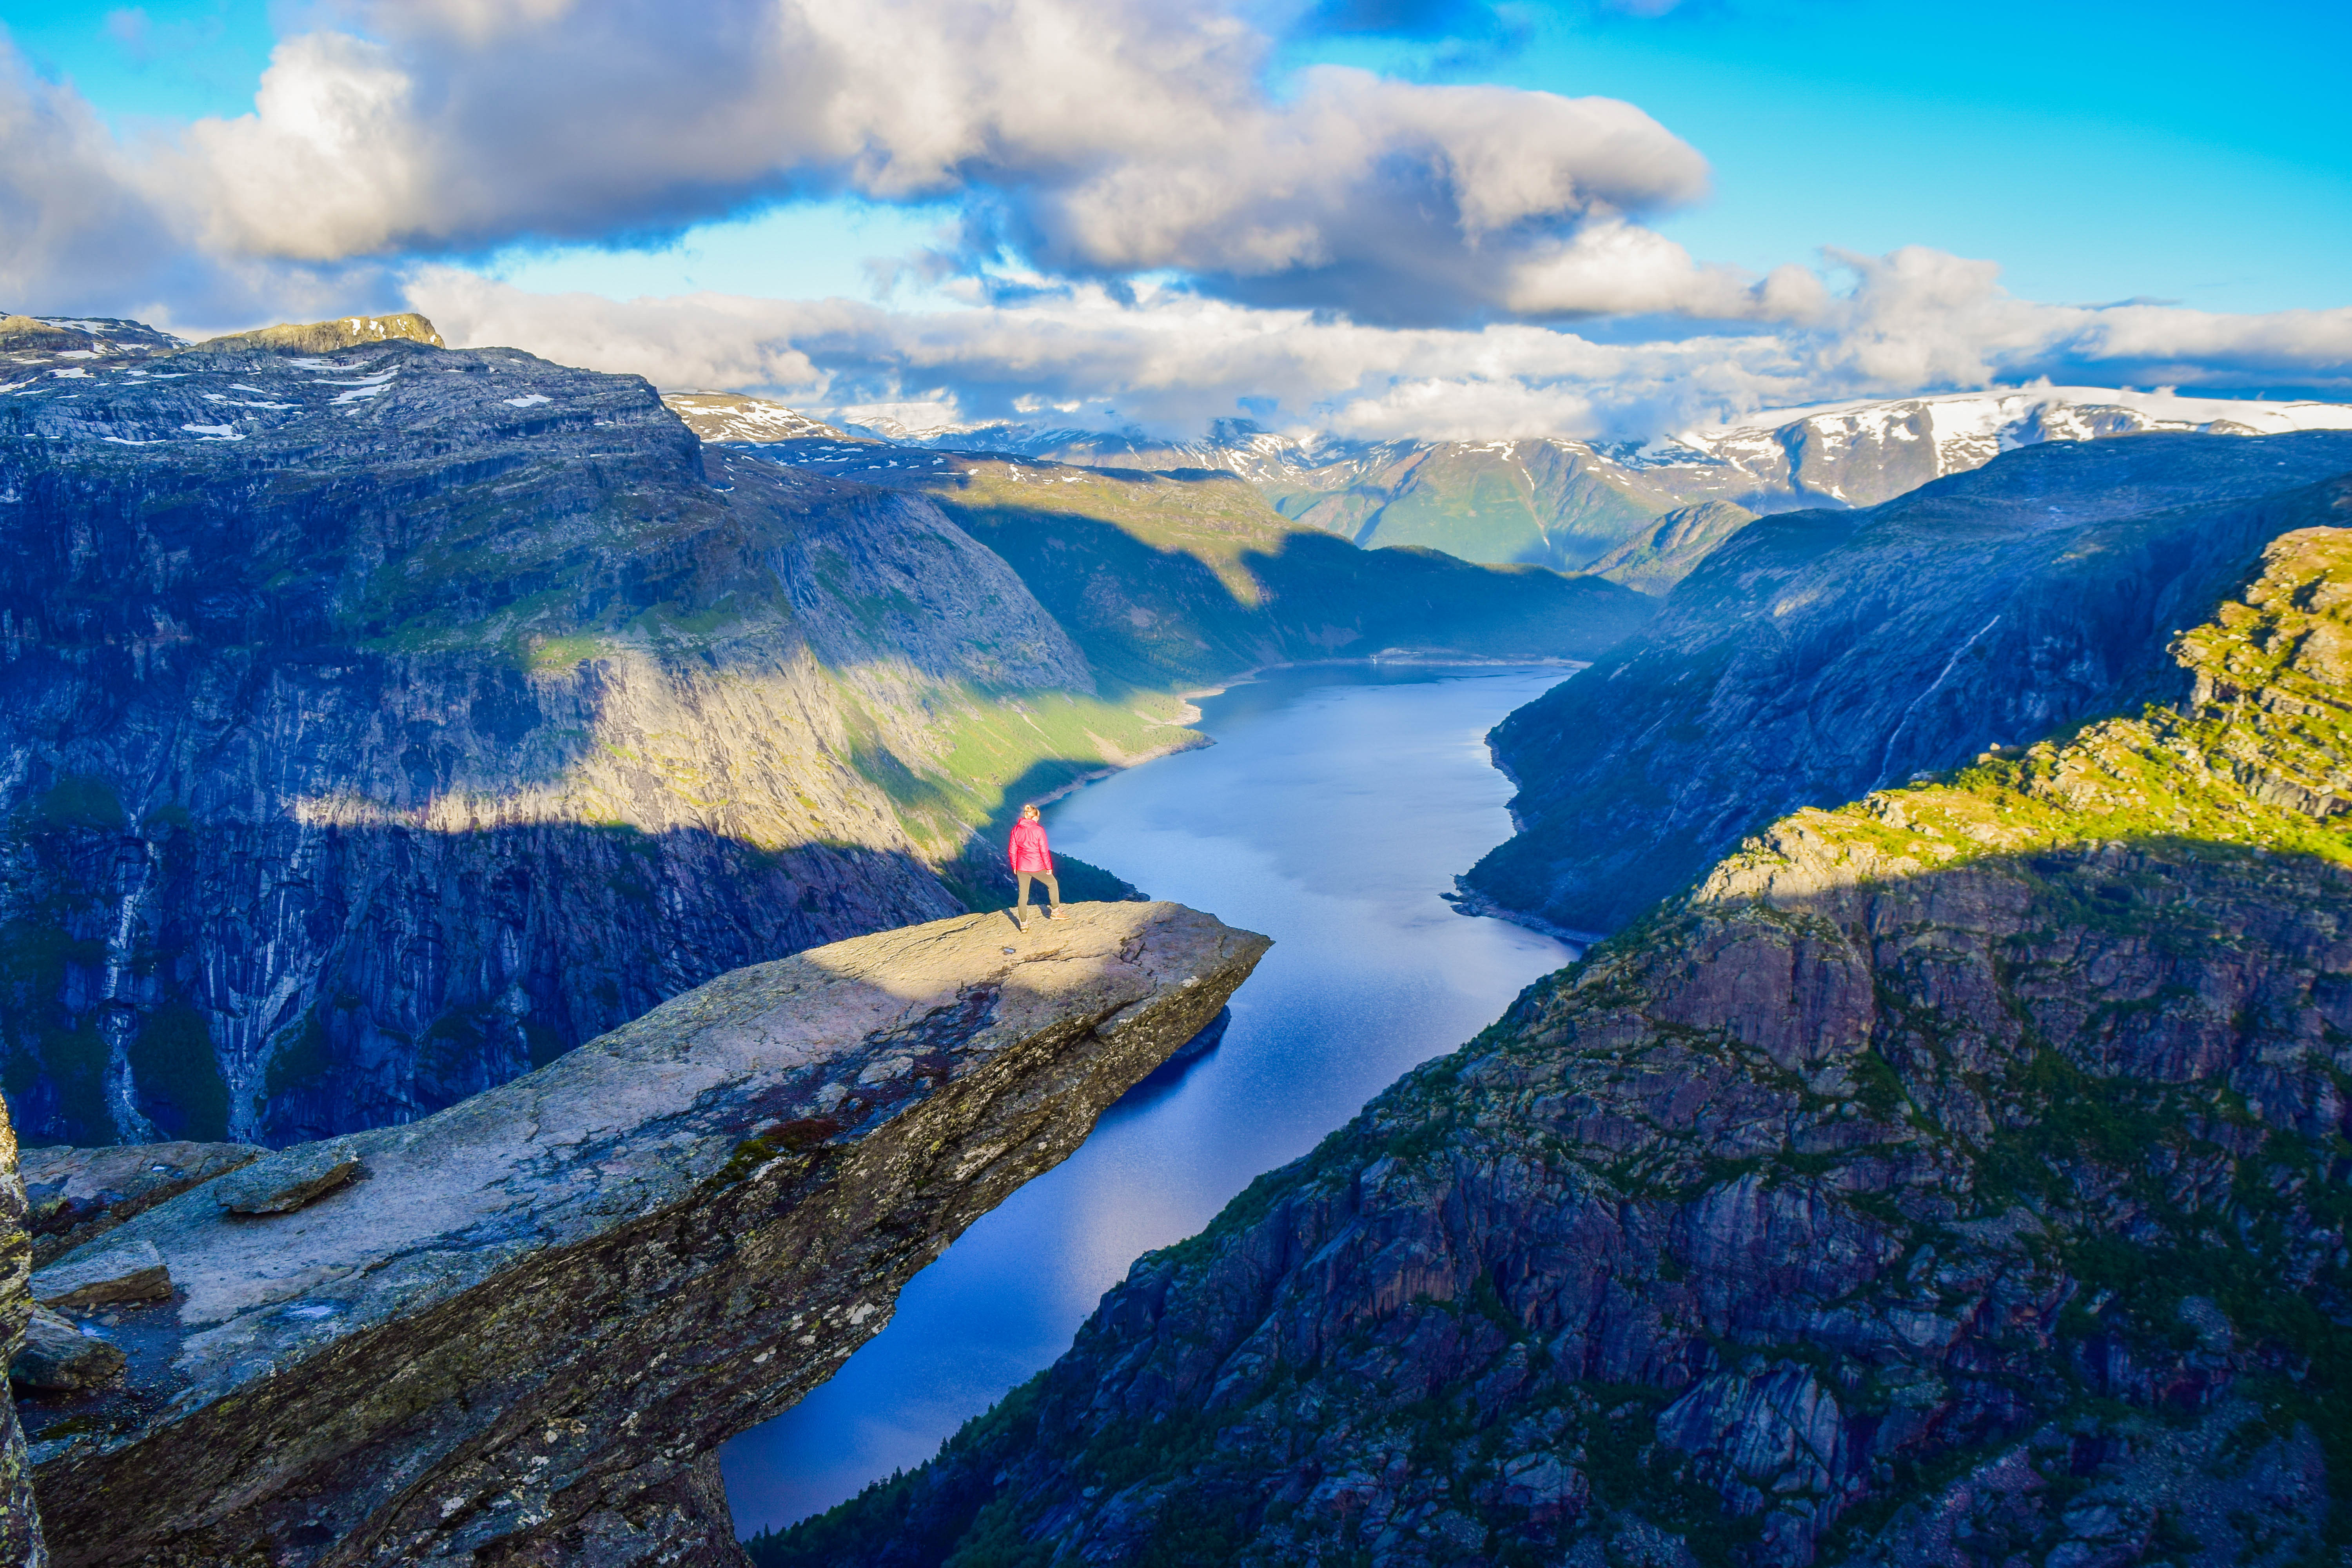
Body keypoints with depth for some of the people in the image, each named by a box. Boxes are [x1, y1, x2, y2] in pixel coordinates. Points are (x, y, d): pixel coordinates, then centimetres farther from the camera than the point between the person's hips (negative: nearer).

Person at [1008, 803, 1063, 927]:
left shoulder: (1016, 829, -2)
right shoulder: (1039, 830, -15)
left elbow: (1013, 850, 3)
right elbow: (1044, 851, -12)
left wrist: (1014, 867, 14)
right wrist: (1049, 867, -1)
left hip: (1021, 868, 4)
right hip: (1037, 867, -4)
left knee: (1023, 894, 12)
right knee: (1053, 884, 22)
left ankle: (1023, 924, 17)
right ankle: (1055, 912, 30)